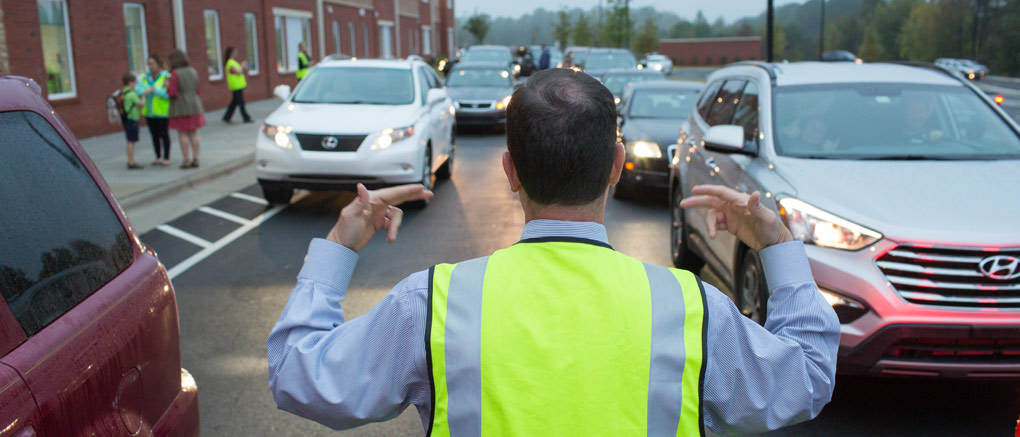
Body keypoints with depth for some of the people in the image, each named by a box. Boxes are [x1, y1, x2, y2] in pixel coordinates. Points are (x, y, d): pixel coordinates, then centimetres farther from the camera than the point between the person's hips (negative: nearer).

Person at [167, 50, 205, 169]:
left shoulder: (175, 74, -14)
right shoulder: (193, 71, 5)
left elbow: (172, 92, -15)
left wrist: (167, 86, 3)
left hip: (180, 107, -5)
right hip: (194, 106, 5)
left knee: (183, 134, 0)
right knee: (193, 133, 8)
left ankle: (186, 161, 1)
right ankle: (195, 159, 8)